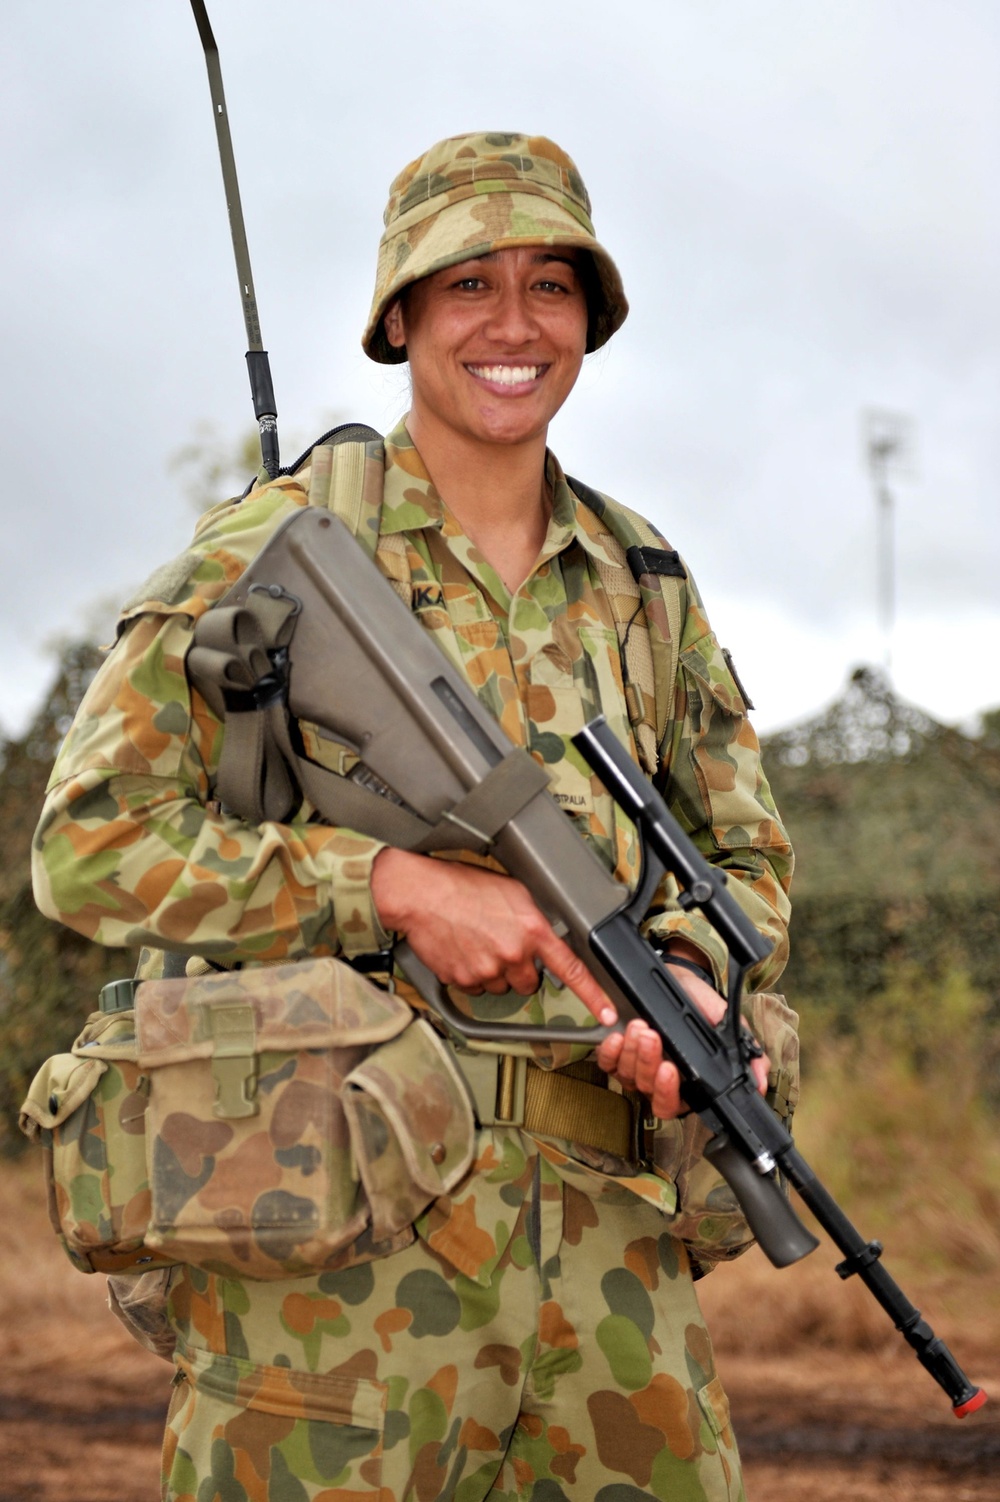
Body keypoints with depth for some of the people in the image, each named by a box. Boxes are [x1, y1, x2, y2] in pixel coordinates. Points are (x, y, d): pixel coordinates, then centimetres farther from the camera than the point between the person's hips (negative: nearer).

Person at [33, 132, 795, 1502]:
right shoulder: (276, 552, 0)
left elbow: (747, 855, 20)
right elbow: (90, 845, -6)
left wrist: (691, 976, -4)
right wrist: (398, 887, -15)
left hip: (611, 1232, 5)